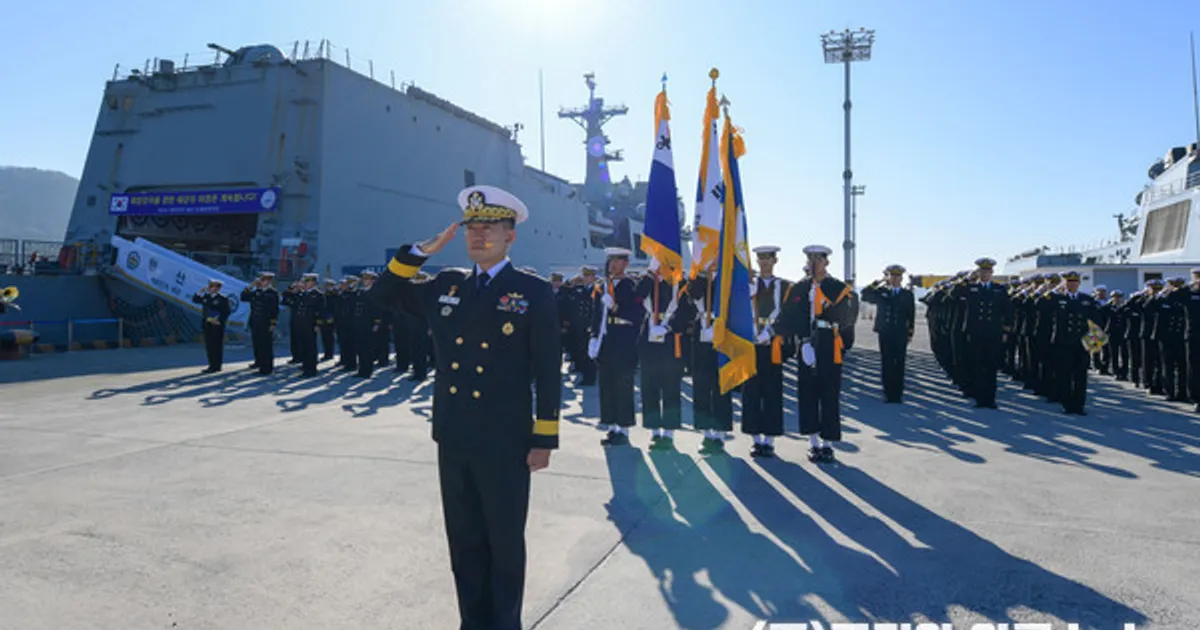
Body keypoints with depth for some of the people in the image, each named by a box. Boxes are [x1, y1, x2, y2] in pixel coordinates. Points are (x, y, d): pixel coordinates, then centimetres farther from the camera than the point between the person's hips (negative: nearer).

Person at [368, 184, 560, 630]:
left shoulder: (534, 292, -5)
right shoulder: (445, 286, 9)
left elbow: (548, 372, -7)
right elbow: (383, 296, 14)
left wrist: (544, 439, -9)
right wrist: (420, 252, 1)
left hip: (505, 445, -4)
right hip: (453, 442, 5)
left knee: (505, 543, 10)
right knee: (464, 542, 16)